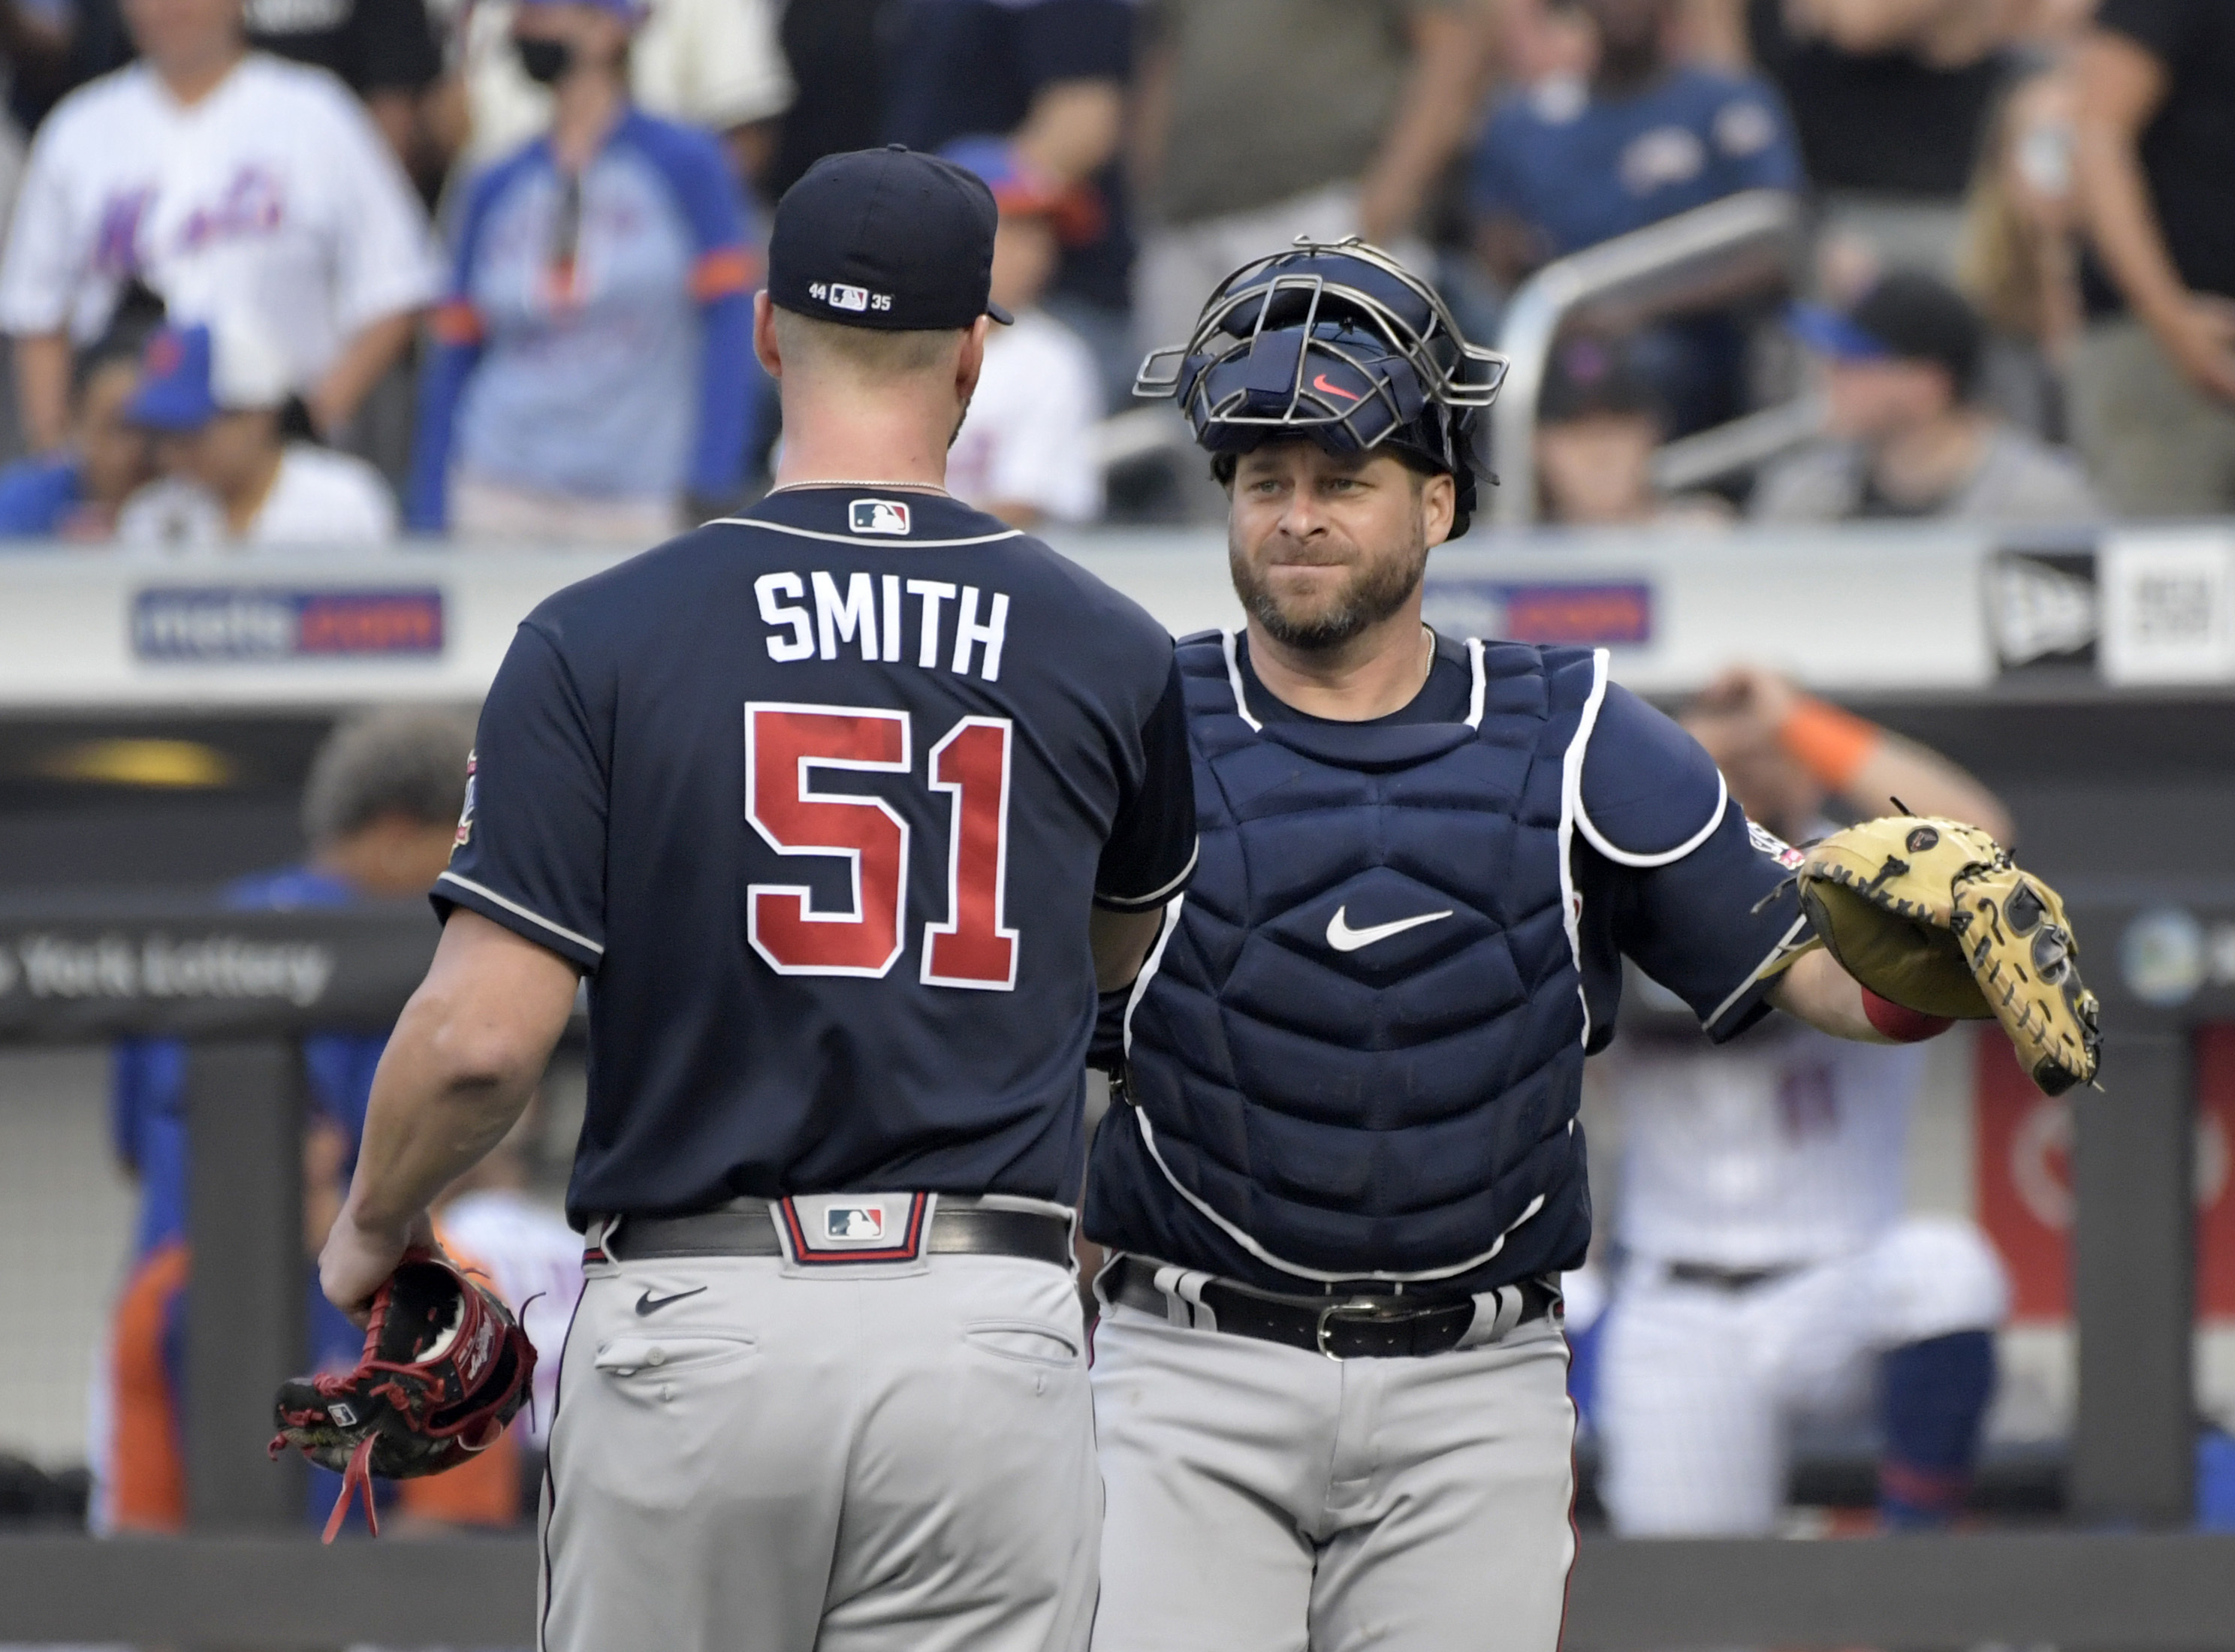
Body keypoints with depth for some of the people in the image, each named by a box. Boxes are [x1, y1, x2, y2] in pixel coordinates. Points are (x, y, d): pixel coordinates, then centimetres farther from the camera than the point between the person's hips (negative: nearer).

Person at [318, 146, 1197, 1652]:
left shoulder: (598, 641, -3)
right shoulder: (1112, 657, 4)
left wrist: (373, 1229, 11)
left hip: (693, 1325, -1)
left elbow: (483, 1035, -8)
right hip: (990, 1337, 1)